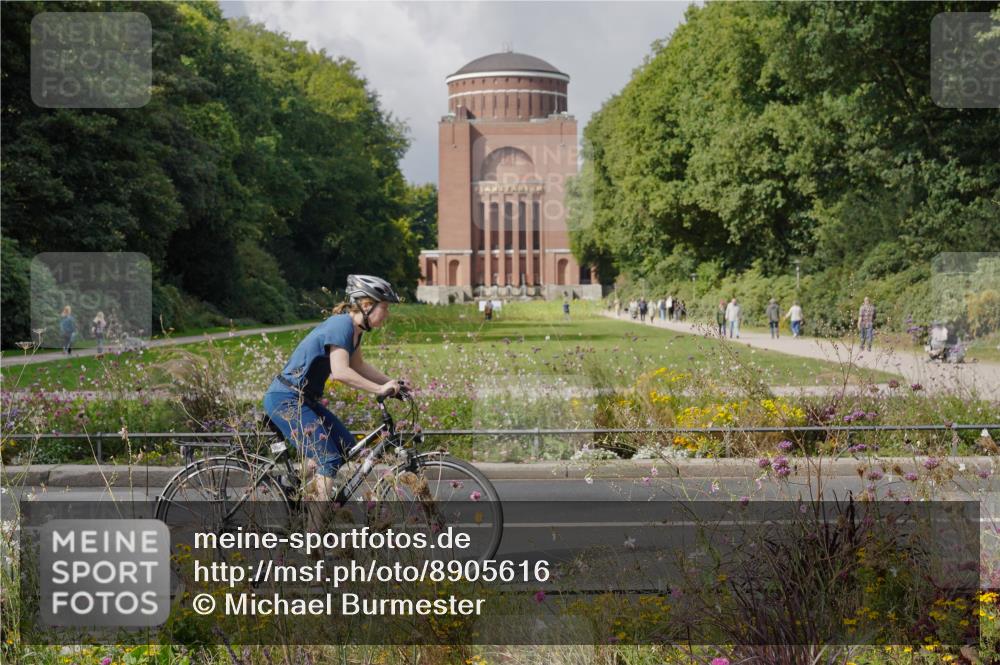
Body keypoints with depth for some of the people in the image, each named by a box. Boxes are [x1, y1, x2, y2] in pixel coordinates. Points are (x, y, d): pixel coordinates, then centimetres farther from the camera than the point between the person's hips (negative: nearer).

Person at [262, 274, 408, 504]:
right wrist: (380, 390, -29)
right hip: (285, 399, -10)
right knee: (329, 459, -13)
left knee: (345, 444, 9)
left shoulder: (353, 328, 8)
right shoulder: (341, 325, -21)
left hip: (302, 399, 10)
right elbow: (341, 372, -32)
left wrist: (392, 383, 8)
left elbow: (359, 366, 19)